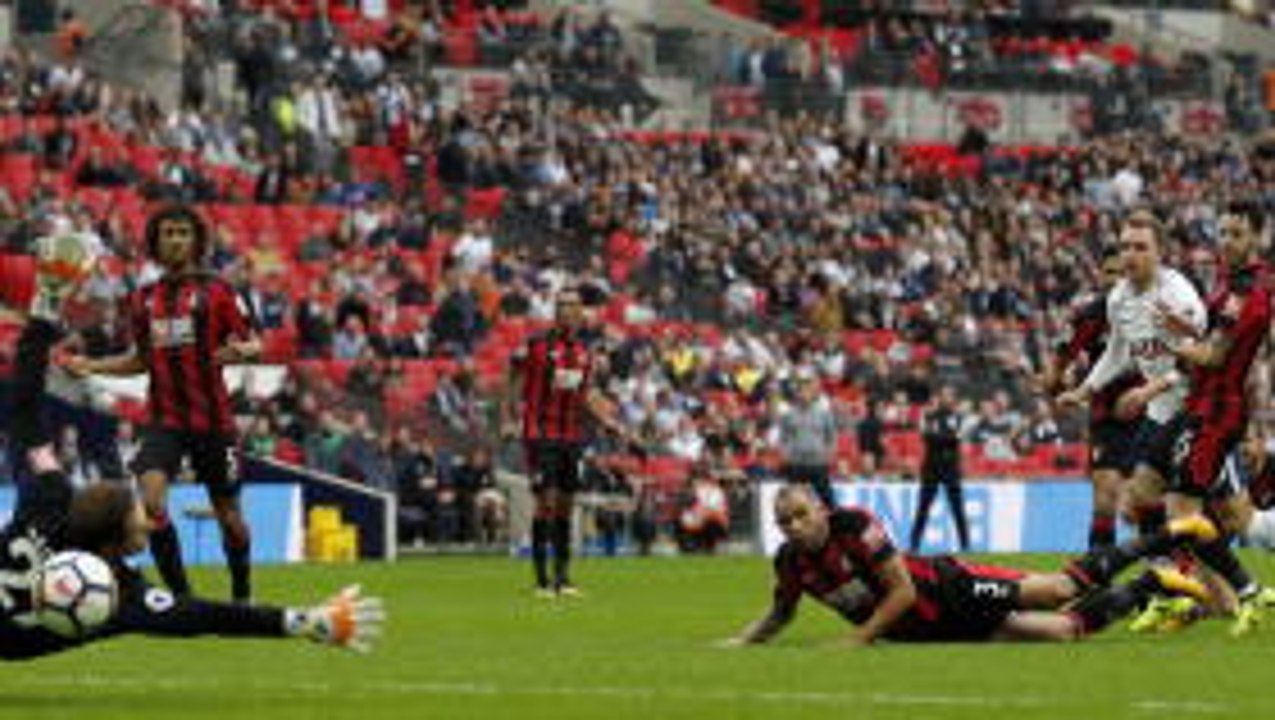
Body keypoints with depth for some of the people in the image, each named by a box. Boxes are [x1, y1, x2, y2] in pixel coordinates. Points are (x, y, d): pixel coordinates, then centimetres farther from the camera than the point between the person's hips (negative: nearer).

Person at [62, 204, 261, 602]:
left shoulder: (216, 292, -3)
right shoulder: (144, 300, 9)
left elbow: (253, 343, -3)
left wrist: (241, 351, -25)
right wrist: (91, 365, 10)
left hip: (212, 419, -2)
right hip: (164, 418, 2)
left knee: (228, 515, 7)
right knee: (151, 499, -20)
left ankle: (242, 595, 30)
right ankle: (181, 594, -11)